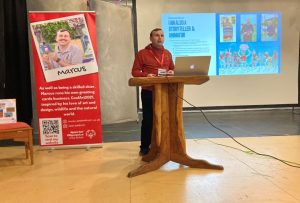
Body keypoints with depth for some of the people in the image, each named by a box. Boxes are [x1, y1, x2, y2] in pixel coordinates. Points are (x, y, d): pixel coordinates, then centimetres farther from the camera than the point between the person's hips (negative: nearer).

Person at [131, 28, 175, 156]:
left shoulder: (168, 54, 14)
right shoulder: (142, 53, -2)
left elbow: (172, 69, 21)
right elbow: (135, 71, -5)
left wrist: (171, 72, -3)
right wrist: (146, 75, -22)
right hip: (148, 92, -4)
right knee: (148, 120, 0)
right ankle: (144, 147, 12)